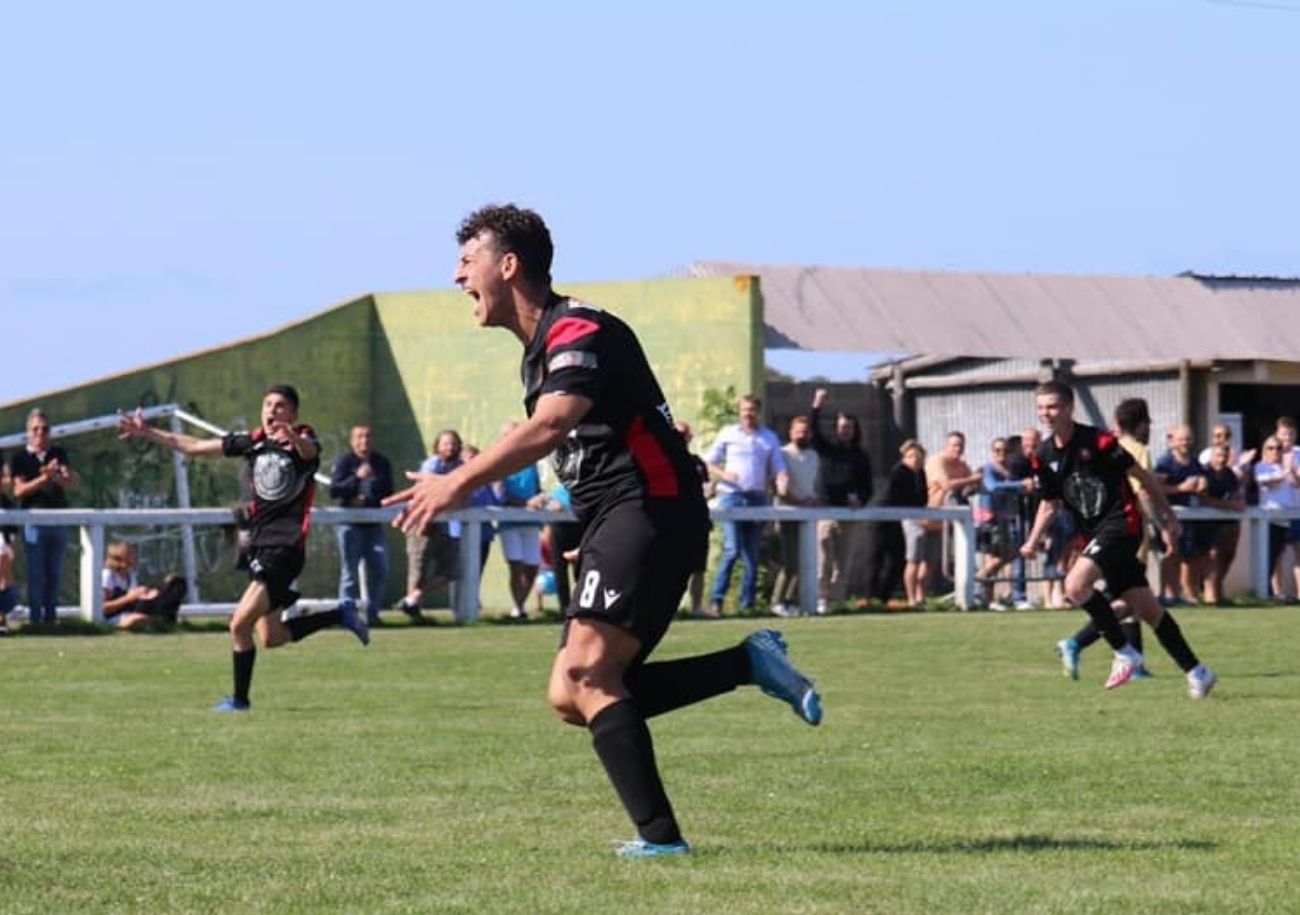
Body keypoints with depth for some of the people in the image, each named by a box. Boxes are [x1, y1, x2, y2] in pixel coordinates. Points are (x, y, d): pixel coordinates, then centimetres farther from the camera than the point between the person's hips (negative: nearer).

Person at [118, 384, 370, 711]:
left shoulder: (303, 440, -7)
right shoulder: (251, 442, 9)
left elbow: (309, 451, -33)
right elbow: (194, 446, 15)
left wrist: (293, 438, -56)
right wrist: (147, 433, 13)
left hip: (286, 547, -7)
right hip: (259, 546, 7)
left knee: (240, 625, -12)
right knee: (270, 638, 13)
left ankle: (240, 698, 4)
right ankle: (340, 615, 27)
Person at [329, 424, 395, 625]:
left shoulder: (382, 463, 12)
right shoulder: (344, 462, -1)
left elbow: (388, 494, 11)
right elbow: (334, 491, -12)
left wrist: (368, 500, -7)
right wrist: (357, 477, -23)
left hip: (375, 524, 4)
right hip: (351, 524, -4)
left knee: (380, 571, -1)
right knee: (350, 572, -5)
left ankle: (372, 614, 8)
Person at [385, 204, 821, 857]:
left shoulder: (578, 332, -13)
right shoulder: (544, 345, 20)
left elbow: (548, 428, -30)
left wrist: (460, 482, -35)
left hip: (649, 512, -10)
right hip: (615, 526, 10)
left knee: (585, 675, -20)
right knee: (571, 697, 1)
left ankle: (659, 835, -23)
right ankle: (751, 662, 4)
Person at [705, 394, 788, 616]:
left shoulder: (770, 438, 15)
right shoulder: (728, 434, 9)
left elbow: (779, 469, 13)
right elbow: (708, 464, 9)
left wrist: (782, 483, -10)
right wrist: (723, 474, -11)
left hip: (758, 498, 3)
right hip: (731, 496, -3)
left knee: (752, 554, 4)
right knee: (732, 549, -15)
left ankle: (748, 603, 9)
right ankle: (716, 599, -12)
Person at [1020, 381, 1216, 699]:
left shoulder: (1098, 441, -14)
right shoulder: (1044, 457, 5)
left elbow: (1142, 476, -6)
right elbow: (1050, 504, 18)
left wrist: (1168, 517, -2)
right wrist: (1033, 541, 3)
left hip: (1121, 522, -7)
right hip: (1095, 532, 7)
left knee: (1076, 584, -23)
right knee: (1147, 609, 7)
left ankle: (1125, 654, -9)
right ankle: (1196, 672, 17)